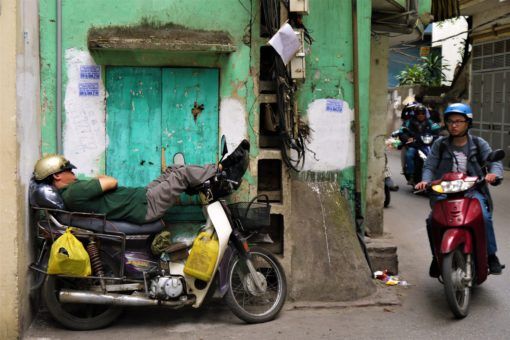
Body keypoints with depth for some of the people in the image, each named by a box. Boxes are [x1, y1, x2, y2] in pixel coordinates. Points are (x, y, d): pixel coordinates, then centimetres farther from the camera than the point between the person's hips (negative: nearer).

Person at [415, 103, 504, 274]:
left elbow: (494, 161, -1)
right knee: (433, 221, -21)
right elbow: (430, 165, 3)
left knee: (484, 217, -28)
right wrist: (425, 181, -19)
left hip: (472, 190, -1)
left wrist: (494, 173, -25)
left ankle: (492, 255, -11)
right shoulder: (440, 144, 11)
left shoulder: (478, 144, 10)